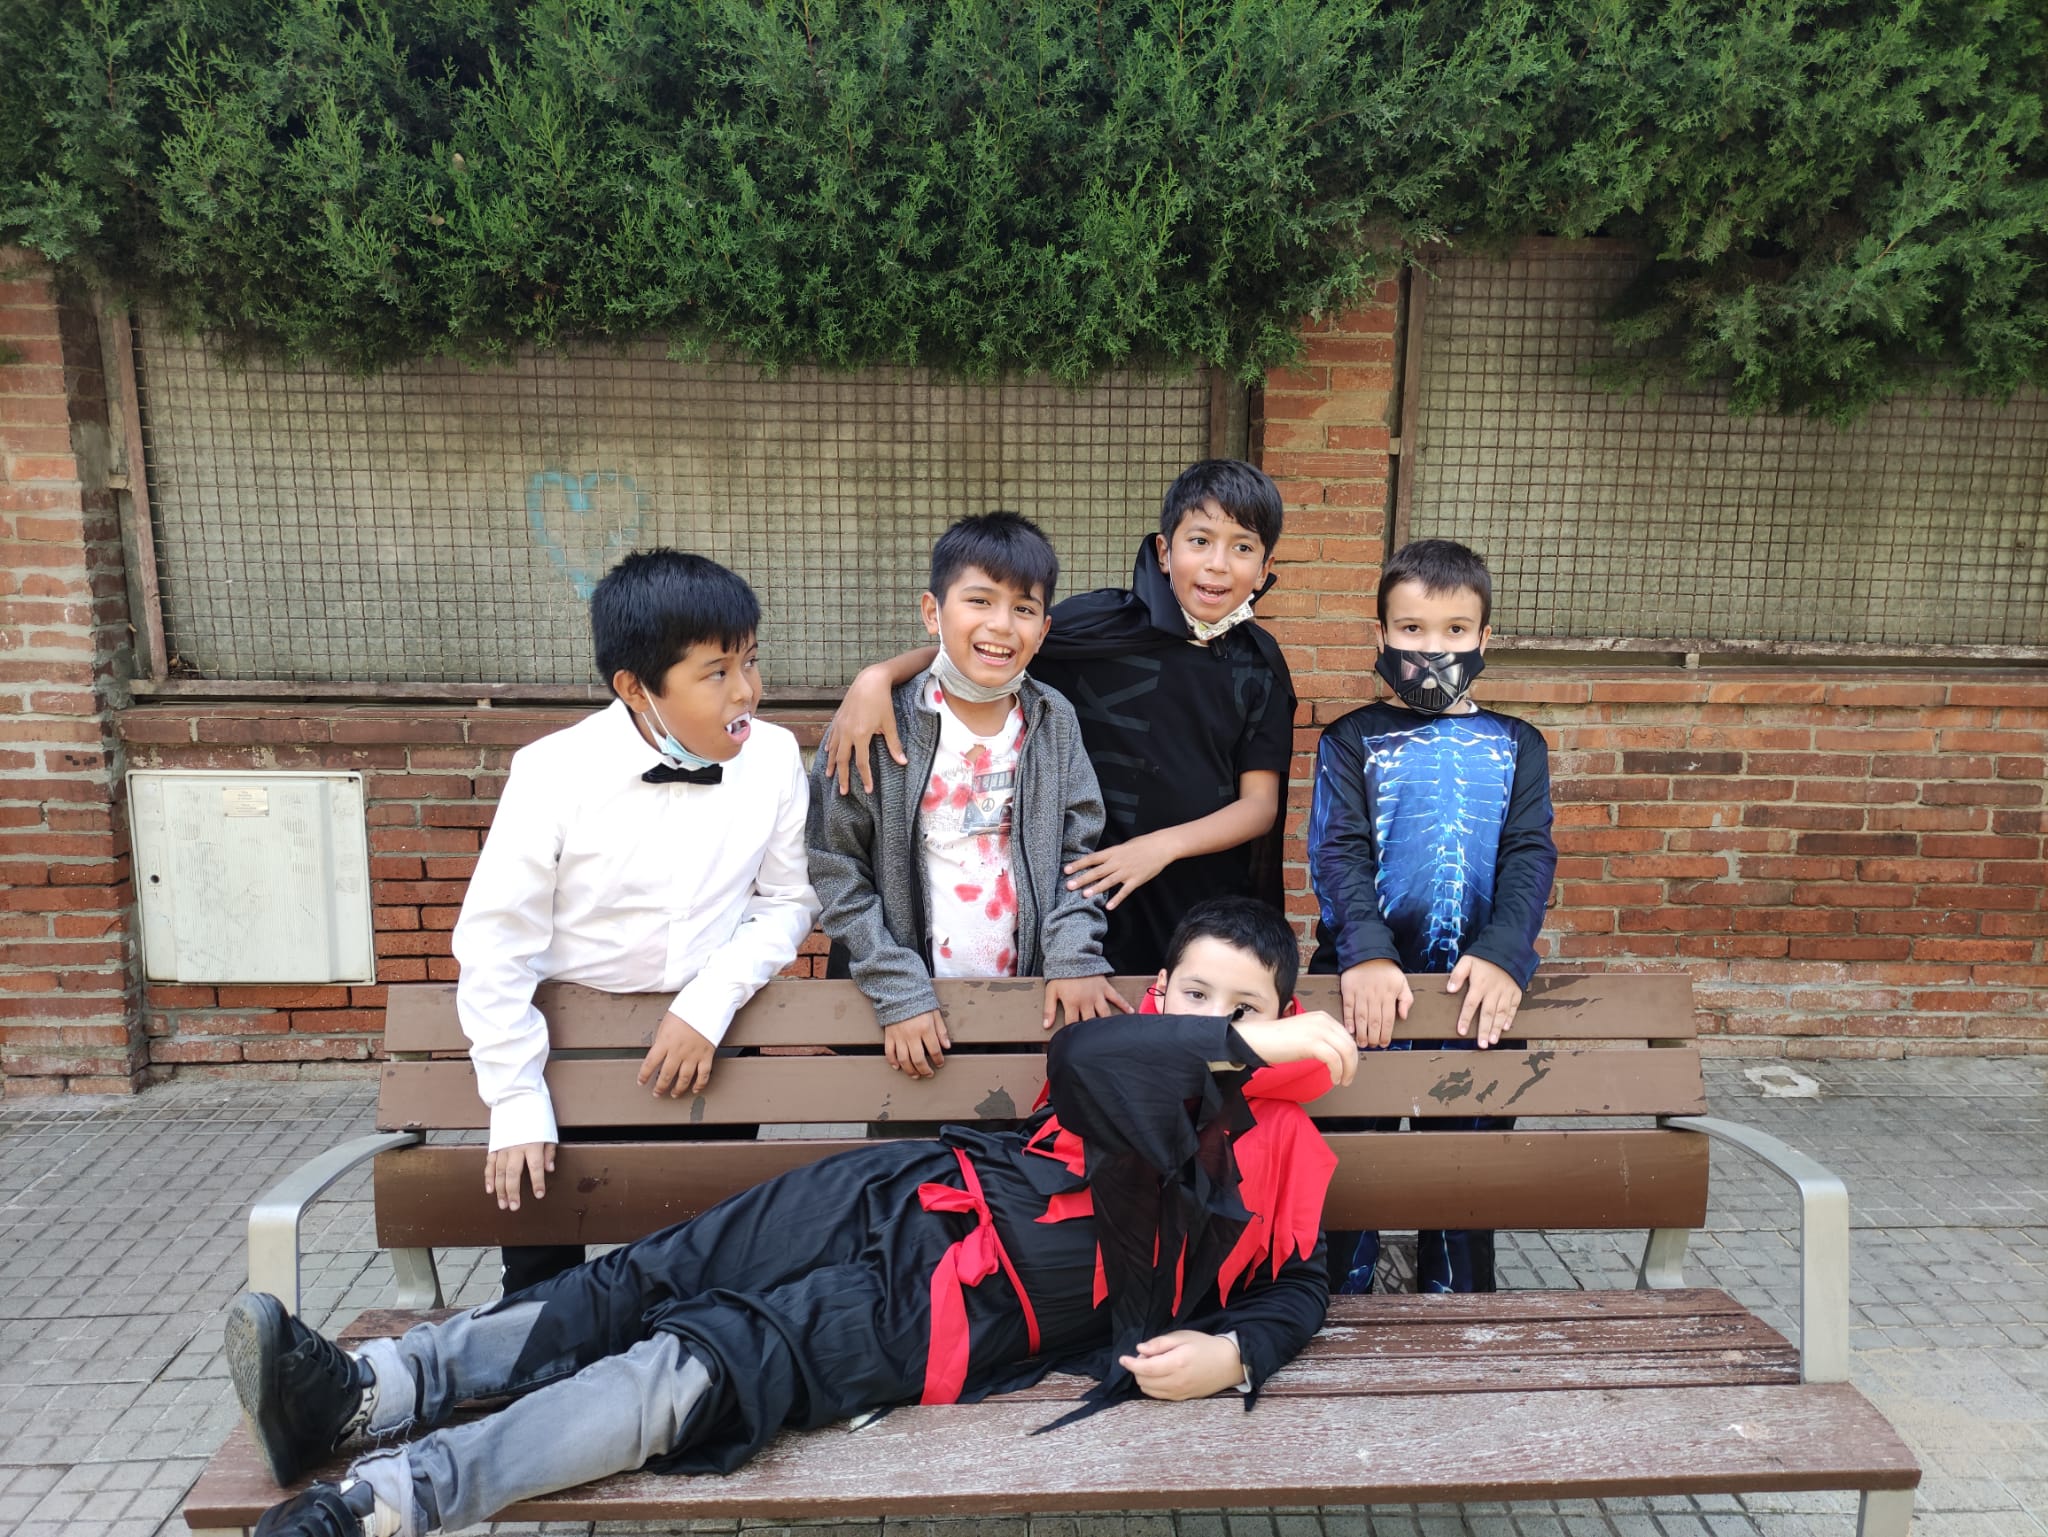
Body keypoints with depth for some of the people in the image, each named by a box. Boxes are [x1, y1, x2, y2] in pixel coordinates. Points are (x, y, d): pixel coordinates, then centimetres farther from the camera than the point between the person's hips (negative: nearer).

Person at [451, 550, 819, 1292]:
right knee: (543, 1266, 16)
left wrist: (711, 1005, -15)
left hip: (704, 1041, 2)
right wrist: (518, 1103, -13)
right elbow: (494, 941, -14)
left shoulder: (773, 758, -13)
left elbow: (789, 899, -3)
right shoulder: (556, 772, -19)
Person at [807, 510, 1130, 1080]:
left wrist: (1073, 957, -8)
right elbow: (833, 868, -10)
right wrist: (898, 991, -13)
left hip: (1028, 1004, 3)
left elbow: (1079, 849, 5)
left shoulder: (1054, 722, 0)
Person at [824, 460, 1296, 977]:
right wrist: (879, 676, -26)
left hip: (1211, 912, 3)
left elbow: (1261, 804, -4)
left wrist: (1163, 845, -20)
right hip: (1097, 909, -2)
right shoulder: (1102, 624, -10)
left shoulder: (1259, 665, -1)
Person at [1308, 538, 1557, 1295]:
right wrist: (1366, 952, -25)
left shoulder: (1516, 745, 11)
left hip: (1478, 990, 2)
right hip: (1370, 985, -2)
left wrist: (1504, 953, -19)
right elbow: (1337, 853, -8)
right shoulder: (1352, 741, 4)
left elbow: (1530, 855, -1)